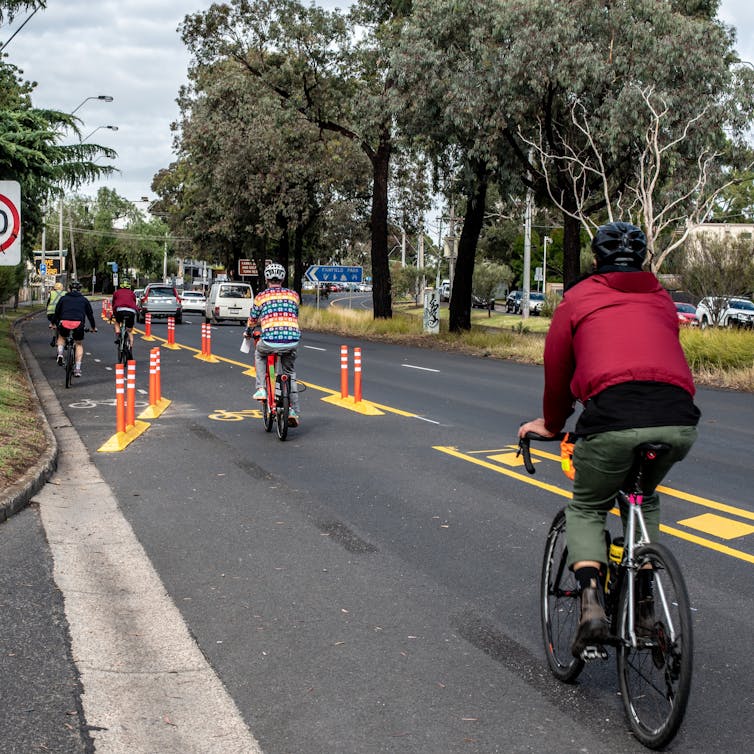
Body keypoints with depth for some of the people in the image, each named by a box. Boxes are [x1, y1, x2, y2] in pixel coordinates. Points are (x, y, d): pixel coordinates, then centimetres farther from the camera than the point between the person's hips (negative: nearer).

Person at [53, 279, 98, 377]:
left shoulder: (63, 298, 18)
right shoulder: (84, 300, 18)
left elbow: (57, 312, 21)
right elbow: (90, 314, 23)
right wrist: (93, 327, 34)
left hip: (64, 324, 0)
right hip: (78, 325, 0)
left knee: (61, 337, 33)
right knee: (79, 345, 19)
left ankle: (60, 354, 8)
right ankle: (77, 369, 10)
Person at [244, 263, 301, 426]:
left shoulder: (261, 297, 9)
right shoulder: (293, 295, 15)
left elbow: (252, 320, 21)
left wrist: (248, 333, 43)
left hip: (270, 340, -2)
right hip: (292, 340, 2)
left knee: (259, 353, 33)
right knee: (290, 374, 23)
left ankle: (261, 389, 20)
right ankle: (294, 411, 18)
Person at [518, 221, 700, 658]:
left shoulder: (579, 298, 18)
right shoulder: (662, 299, 29)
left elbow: (557, 371, 22)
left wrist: (551, 424, 38)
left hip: (614, 416, -4)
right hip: (680, 420, 4)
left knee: (586, 509, 20)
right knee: (644, 498, 32)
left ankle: (592, 602, -2)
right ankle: (645, 602, 26)